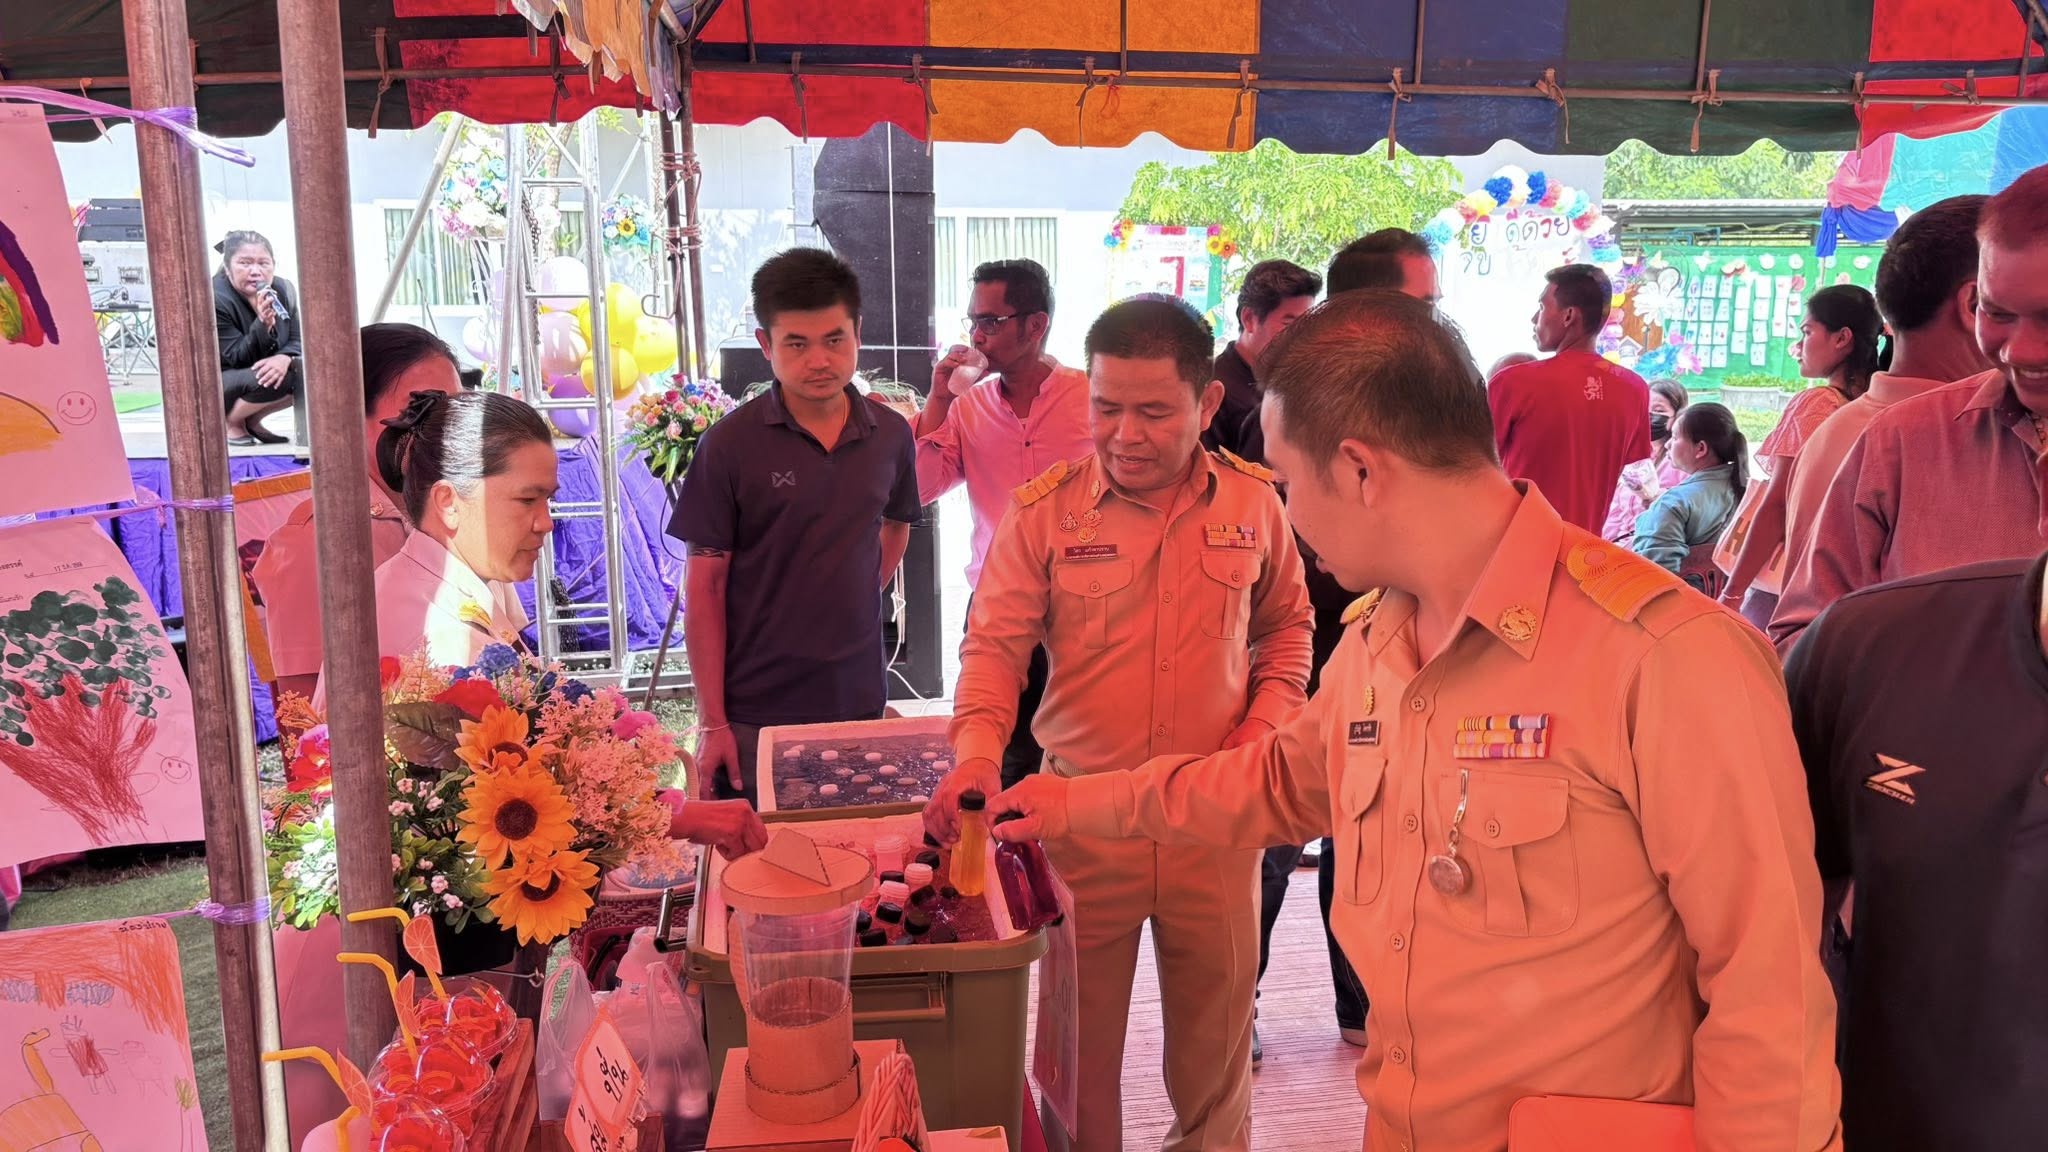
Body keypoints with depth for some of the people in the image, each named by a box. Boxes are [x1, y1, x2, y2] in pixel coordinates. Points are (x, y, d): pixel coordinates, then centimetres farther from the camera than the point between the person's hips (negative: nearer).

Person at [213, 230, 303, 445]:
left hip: (259, 373, 7)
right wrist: (263, 324, -41)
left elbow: (298, 340, -5)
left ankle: (252, 421, 4)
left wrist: (284, 358, -30)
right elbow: (236, 359, -25)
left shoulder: (282, 290, -7)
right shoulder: (215, 300, -24)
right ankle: (228, 424, -4)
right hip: (214, 384, -7)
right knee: (270, 379, -33)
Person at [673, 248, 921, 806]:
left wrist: (857, 602, 7)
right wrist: (712, 721, -9)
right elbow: (705, 586, -6)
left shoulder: (891, 435, 2)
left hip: (859, 702, 4)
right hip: (755, 715, -3)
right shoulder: (731, 444, -8)